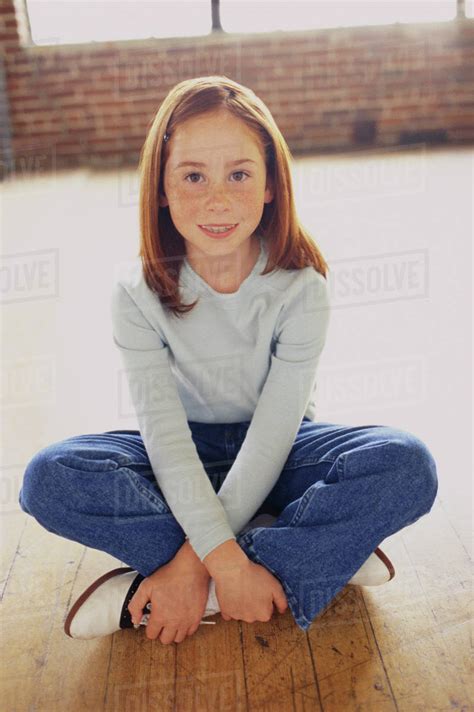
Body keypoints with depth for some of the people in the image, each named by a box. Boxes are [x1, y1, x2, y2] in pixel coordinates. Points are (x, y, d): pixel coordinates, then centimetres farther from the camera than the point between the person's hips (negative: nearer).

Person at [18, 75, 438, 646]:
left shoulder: (300, 286, -18)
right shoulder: (139, 291, -17)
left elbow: (273, 433, -22)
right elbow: (164, 433, -22)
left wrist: (196, 562, -26)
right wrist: (227, 560, -32)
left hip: (274, 456, 0)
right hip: (186, 460, 1)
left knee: (408, 466, -29)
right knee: (49, 477, -27)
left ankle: (145, 594, -27)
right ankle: (317, 555, -23)